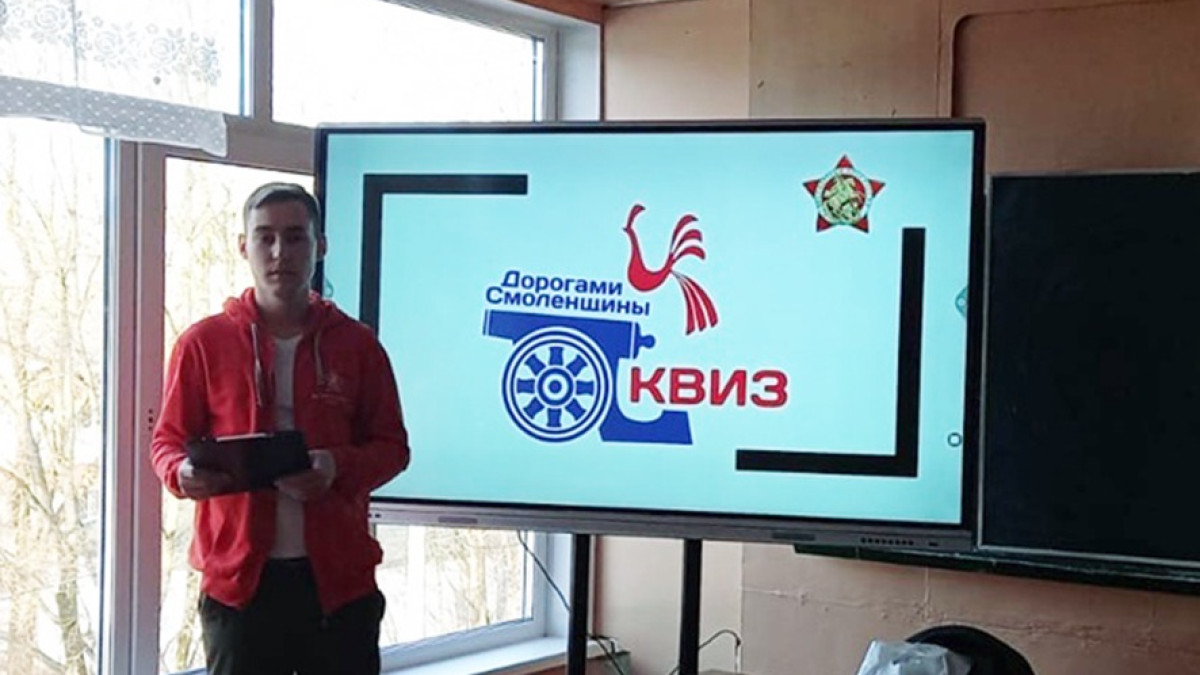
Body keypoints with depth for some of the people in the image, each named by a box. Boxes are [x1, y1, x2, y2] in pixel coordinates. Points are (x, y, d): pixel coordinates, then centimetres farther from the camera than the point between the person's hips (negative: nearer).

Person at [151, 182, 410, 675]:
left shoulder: (357, 345, 6)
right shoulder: (204, 343, 3)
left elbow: (392, 446, 7)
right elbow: (167, 441, 8)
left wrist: (340, 467, -13)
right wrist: (183, 473, -15)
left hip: (339, 576, 1)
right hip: (238, 577, -1)